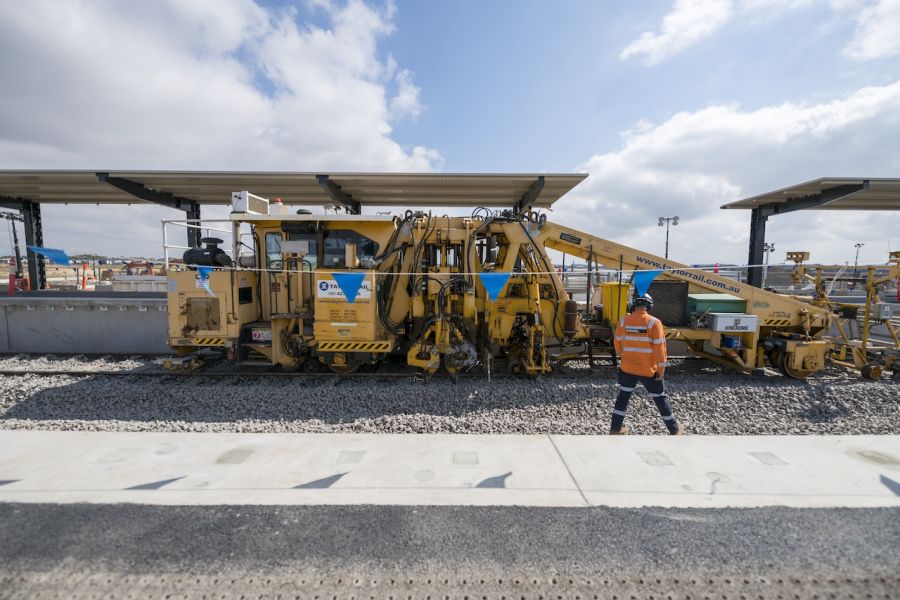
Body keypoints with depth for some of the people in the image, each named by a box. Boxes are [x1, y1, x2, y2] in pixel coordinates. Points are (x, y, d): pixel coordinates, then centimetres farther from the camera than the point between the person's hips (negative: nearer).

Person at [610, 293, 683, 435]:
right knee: (660, 399, 16)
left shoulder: (623, 321, -5)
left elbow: (617, 344, 6)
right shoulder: (654, 322, -15)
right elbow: (659, 348, -15)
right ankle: (675, 430, 33)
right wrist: (661, 370, -5)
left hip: (627, 368, 2)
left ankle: (615, 429, 21)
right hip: (649, 370, -2)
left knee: (623, 397, 14)